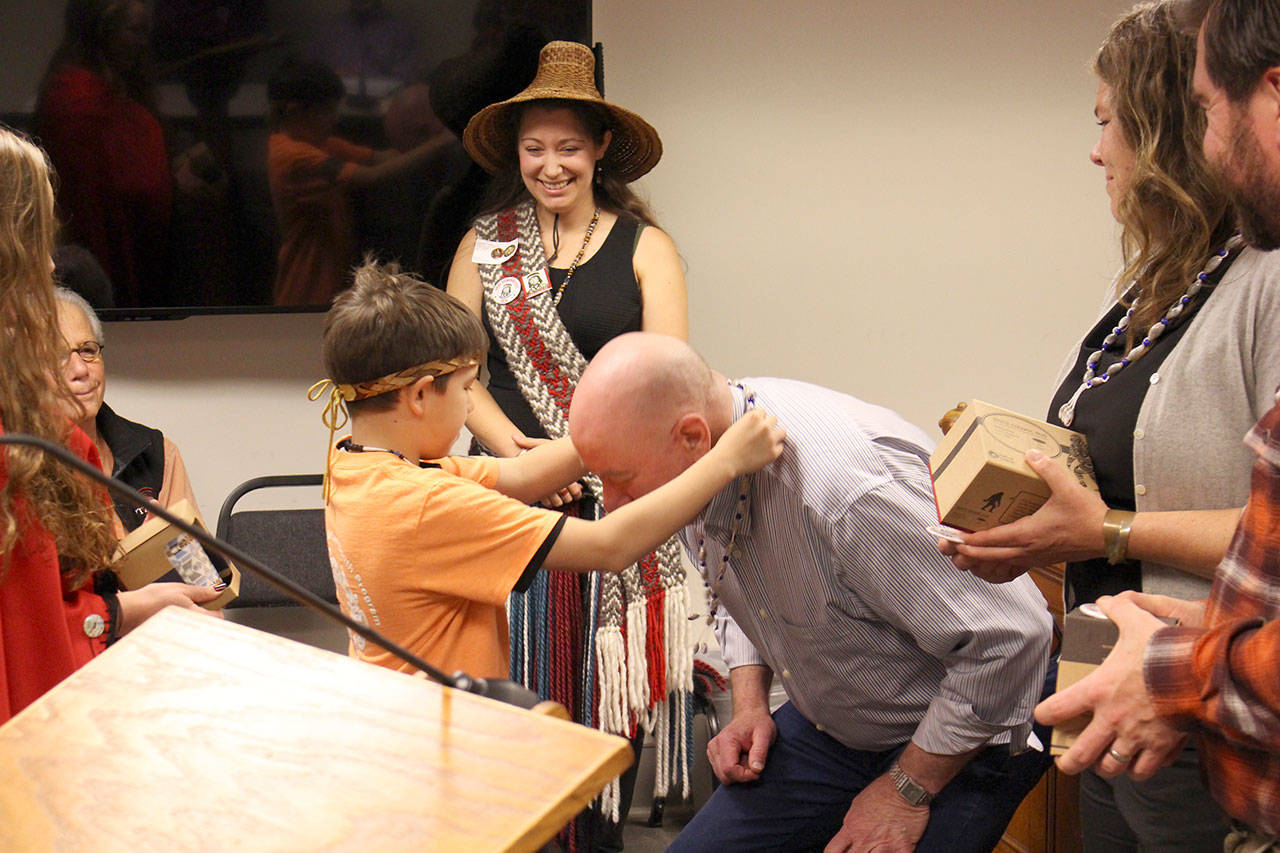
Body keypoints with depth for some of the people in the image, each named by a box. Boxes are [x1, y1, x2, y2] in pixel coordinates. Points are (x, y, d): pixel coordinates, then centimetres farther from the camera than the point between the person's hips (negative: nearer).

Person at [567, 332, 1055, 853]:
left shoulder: (852, 489, -35)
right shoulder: (694, 471, -8)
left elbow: (1011, 639, -29)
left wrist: (908, 790, -19)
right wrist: (749, 707, 0)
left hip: (961, 744, -7)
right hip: (824, 728, 7)